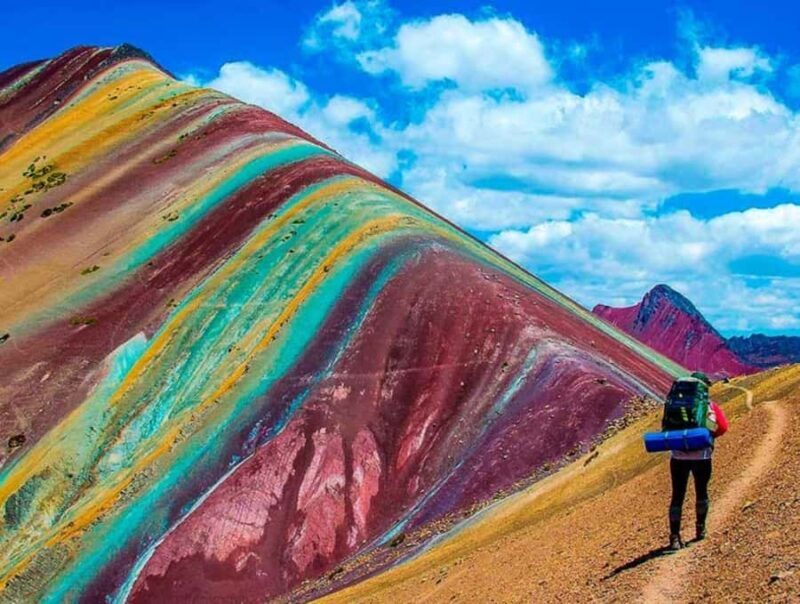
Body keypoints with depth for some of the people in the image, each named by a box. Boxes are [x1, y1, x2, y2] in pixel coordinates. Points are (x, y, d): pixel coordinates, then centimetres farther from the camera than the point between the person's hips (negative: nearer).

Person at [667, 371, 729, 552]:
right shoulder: (710, 406, 2)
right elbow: (723, 427, -4)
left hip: (678, 456, 1)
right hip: (701, 456, -1)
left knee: (677, 496, 2)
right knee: (701, 492, 17)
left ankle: (675, 537, 2)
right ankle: (700, 529, 25)